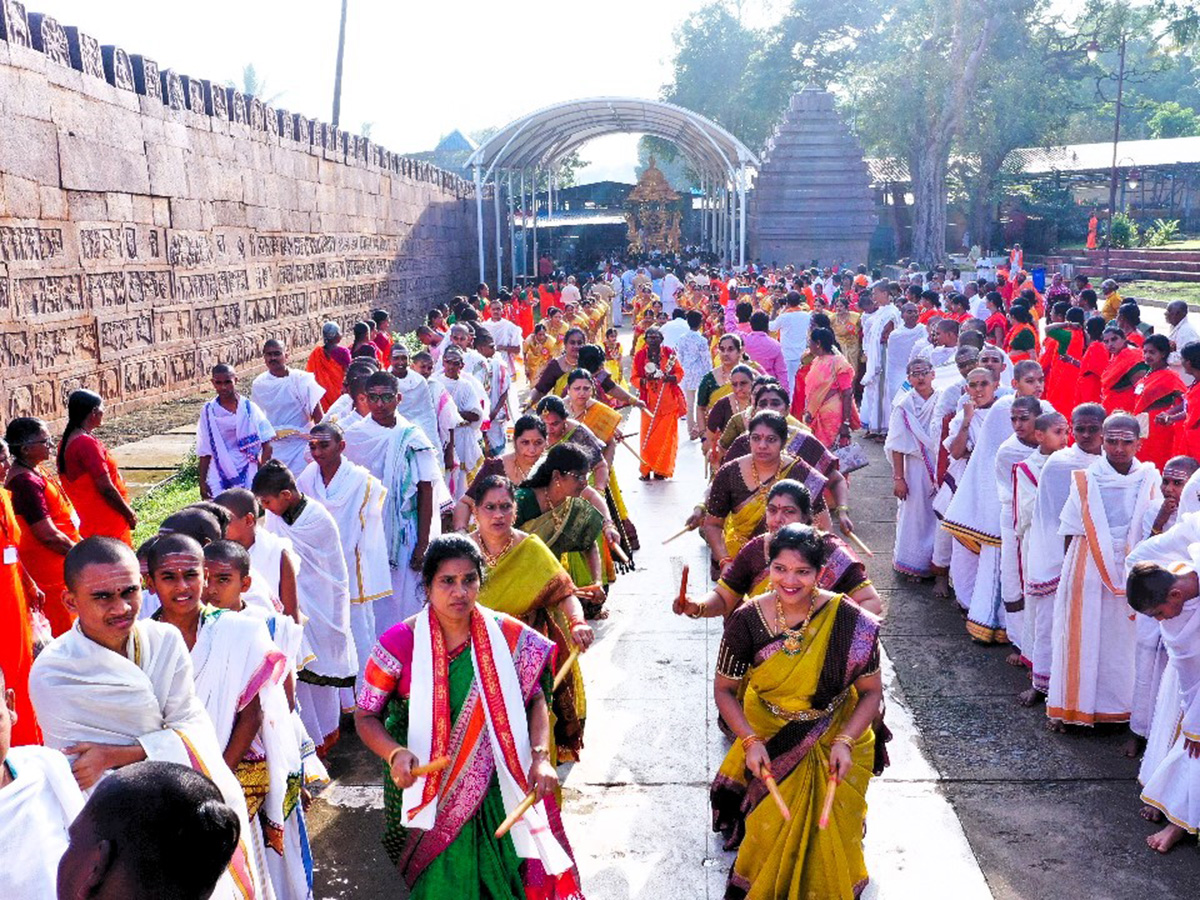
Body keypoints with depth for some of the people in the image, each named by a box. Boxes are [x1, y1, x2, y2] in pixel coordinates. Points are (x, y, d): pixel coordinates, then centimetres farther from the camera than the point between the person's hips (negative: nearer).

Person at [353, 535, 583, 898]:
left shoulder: (507, 635, -7)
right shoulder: (400, 642, -13)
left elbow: (535, 698, 2)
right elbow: (366, 716, -7)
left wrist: (540, 756, -13)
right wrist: (395, 754, -25)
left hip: (494, 789, 2)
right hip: (425, 792, -1)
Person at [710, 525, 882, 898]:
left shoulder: (849, 622, -19)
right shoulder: (747, 620, -17)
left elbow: (872, 691, -8)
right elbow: (724, 688, -6)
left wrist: (844, 741, -19)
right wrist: (751, 741, -16)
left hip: (831, 743, 0)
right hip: (768, 739, 0)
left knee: (828, 831, 4)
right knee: (771, 829, 1)